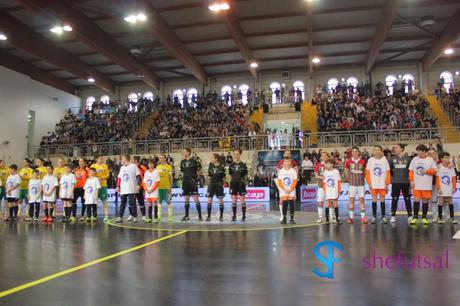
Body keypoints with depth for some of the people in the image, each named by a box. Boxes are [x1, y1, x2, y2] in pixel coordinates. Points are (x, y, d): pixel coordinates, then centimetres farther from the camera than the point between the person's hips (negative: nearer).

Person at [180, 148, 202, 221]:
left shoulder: (194, 160, -7)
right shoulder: (182, 161, 9)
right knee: (186, 200, 10)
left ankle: (200, 216, -2)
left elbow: (199, 169, 0)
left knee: (196, 199, -7)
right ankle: (187, 216, 19)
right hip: (185, 182, 5)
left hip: (193, 182, -5)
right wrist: (183, 178, 14)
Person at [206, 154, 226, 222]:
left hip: (219, 185, -3)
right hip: (211, 184, 4)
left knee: (220, 200, 4)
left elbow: (224, 177, -4)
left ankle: (221, 216, 16)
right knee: (209, 200, 1)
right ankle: (209, 216, 10)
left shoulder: (222, 166, -10)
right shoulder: (211, 165, 2)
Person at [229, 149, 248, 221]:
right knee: (234, 200, 6)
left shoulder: (243, 165, -4)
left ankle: (244, 216, 9)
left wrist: (244, 182, -7)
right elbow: (230, 175, 9)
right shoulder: (231, 165, 4)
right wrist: (230, 183, 5)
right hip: (233, 184, 3)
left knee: (242, 200, 1)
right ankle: (234, 216, 14)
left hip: (241, 184, -3)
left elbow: (245, 175, 1)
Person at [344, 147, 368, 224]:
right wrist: (349, 179, 8)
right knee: (351, 199, 2)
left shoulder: (363, 161, -2)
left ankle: (363, 217, 6)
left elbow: (365, 172, 10)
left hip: (361, 183, 0)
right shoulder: (348, 161, -2)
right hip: (352, 183, 0)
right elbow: (346, 171, 11)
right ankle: (351, 217, 7)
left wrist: (361, 178, 3)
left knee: (361, 199, 2)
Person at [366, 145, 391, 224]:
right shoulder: (370, 160, 2)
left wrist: (387, 184, -3)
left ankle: (383, 217, 12)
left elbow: (388, 173, 2)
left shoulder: (384, 160, 1)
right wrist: (369, 183, -4)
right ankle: (374, 217, 11)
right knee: (374, 200, 3)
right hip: (373, 185, 0)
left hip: (382, 184, 0)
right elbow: (367, 172, 3)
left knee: (382, 200, 4)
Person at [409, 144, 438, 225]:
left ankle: (424, 217, 16)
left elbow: (435, 171, 4)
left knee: (425, 201, 5)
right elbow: (411, 171, 5)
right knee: (416, 200, -2)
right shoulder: (414, 159, 5)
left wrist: (426, 171, -12)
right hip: (416, 185, 1)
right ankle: (415, 217, 5)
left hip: (427, 185, 0)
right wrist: (411, 181, -2)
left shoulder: (430, 160, 2)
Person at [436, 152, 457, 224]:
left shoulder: (451, 167, 4)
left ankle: (452, 218, 12)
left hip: (449, 188, 3)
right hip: (442, 188, -3)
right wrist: (438, 188, -9)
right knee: (441, 202, 1)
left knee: (450, 202, 6)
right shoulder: (439, 167, -5)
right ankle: (440, 218, 8)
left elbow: (454, 178, 7)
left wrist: (454, 187, 2)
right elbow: (437, 178, -6)